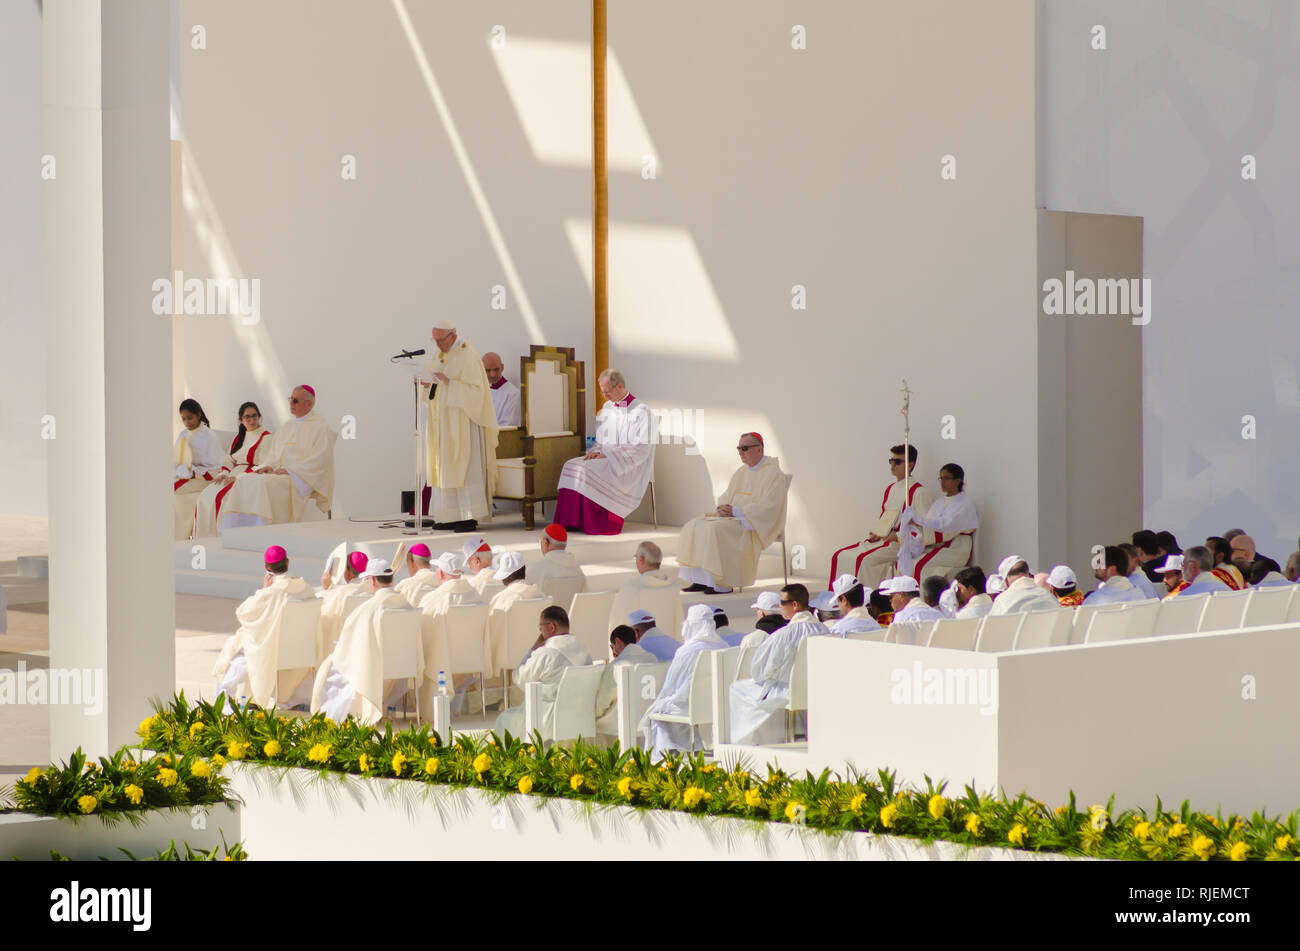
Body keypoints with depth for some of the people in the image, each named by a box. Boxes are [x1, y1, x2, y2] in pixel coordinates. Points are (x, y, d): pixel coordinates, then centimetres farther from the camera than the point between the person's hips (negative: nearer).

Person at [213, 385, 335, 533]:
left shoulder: (320, 427, -3)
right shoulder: (290, 425, 22)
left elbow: (320, 460, -13)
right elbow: (274, 452, 23)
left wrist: (288, 470, -16)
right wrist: (269, 466, -1)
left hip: (301, 477, -7)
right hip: (278, 472, 8)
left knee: (265, 483, -34)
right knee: (244, 481, -16)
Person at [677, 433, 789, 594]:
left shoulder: (773, 474, -9)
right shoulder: (741, 472, 17)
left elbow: (768, 506, -19)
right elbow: (726, 497, 20)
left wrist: (735, 511, -21)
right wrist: (722, 507, -6)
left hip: (755, 523, -9)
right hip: (734, 517, 9)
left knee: (717, 529, -31)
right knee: (695, 526, -9)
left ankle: (724, 584, -27)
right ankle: (700, 580, -14)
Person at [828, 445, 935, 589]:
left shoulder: (919, 492, -7)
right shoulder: (889, 489, 18)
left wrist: (898, 537, -18)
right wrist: (875, 534, 5)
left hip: (903, 543, -9)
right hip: (881, 540, 9)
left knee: (864, 559, -32)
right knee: (839, 556, -2)